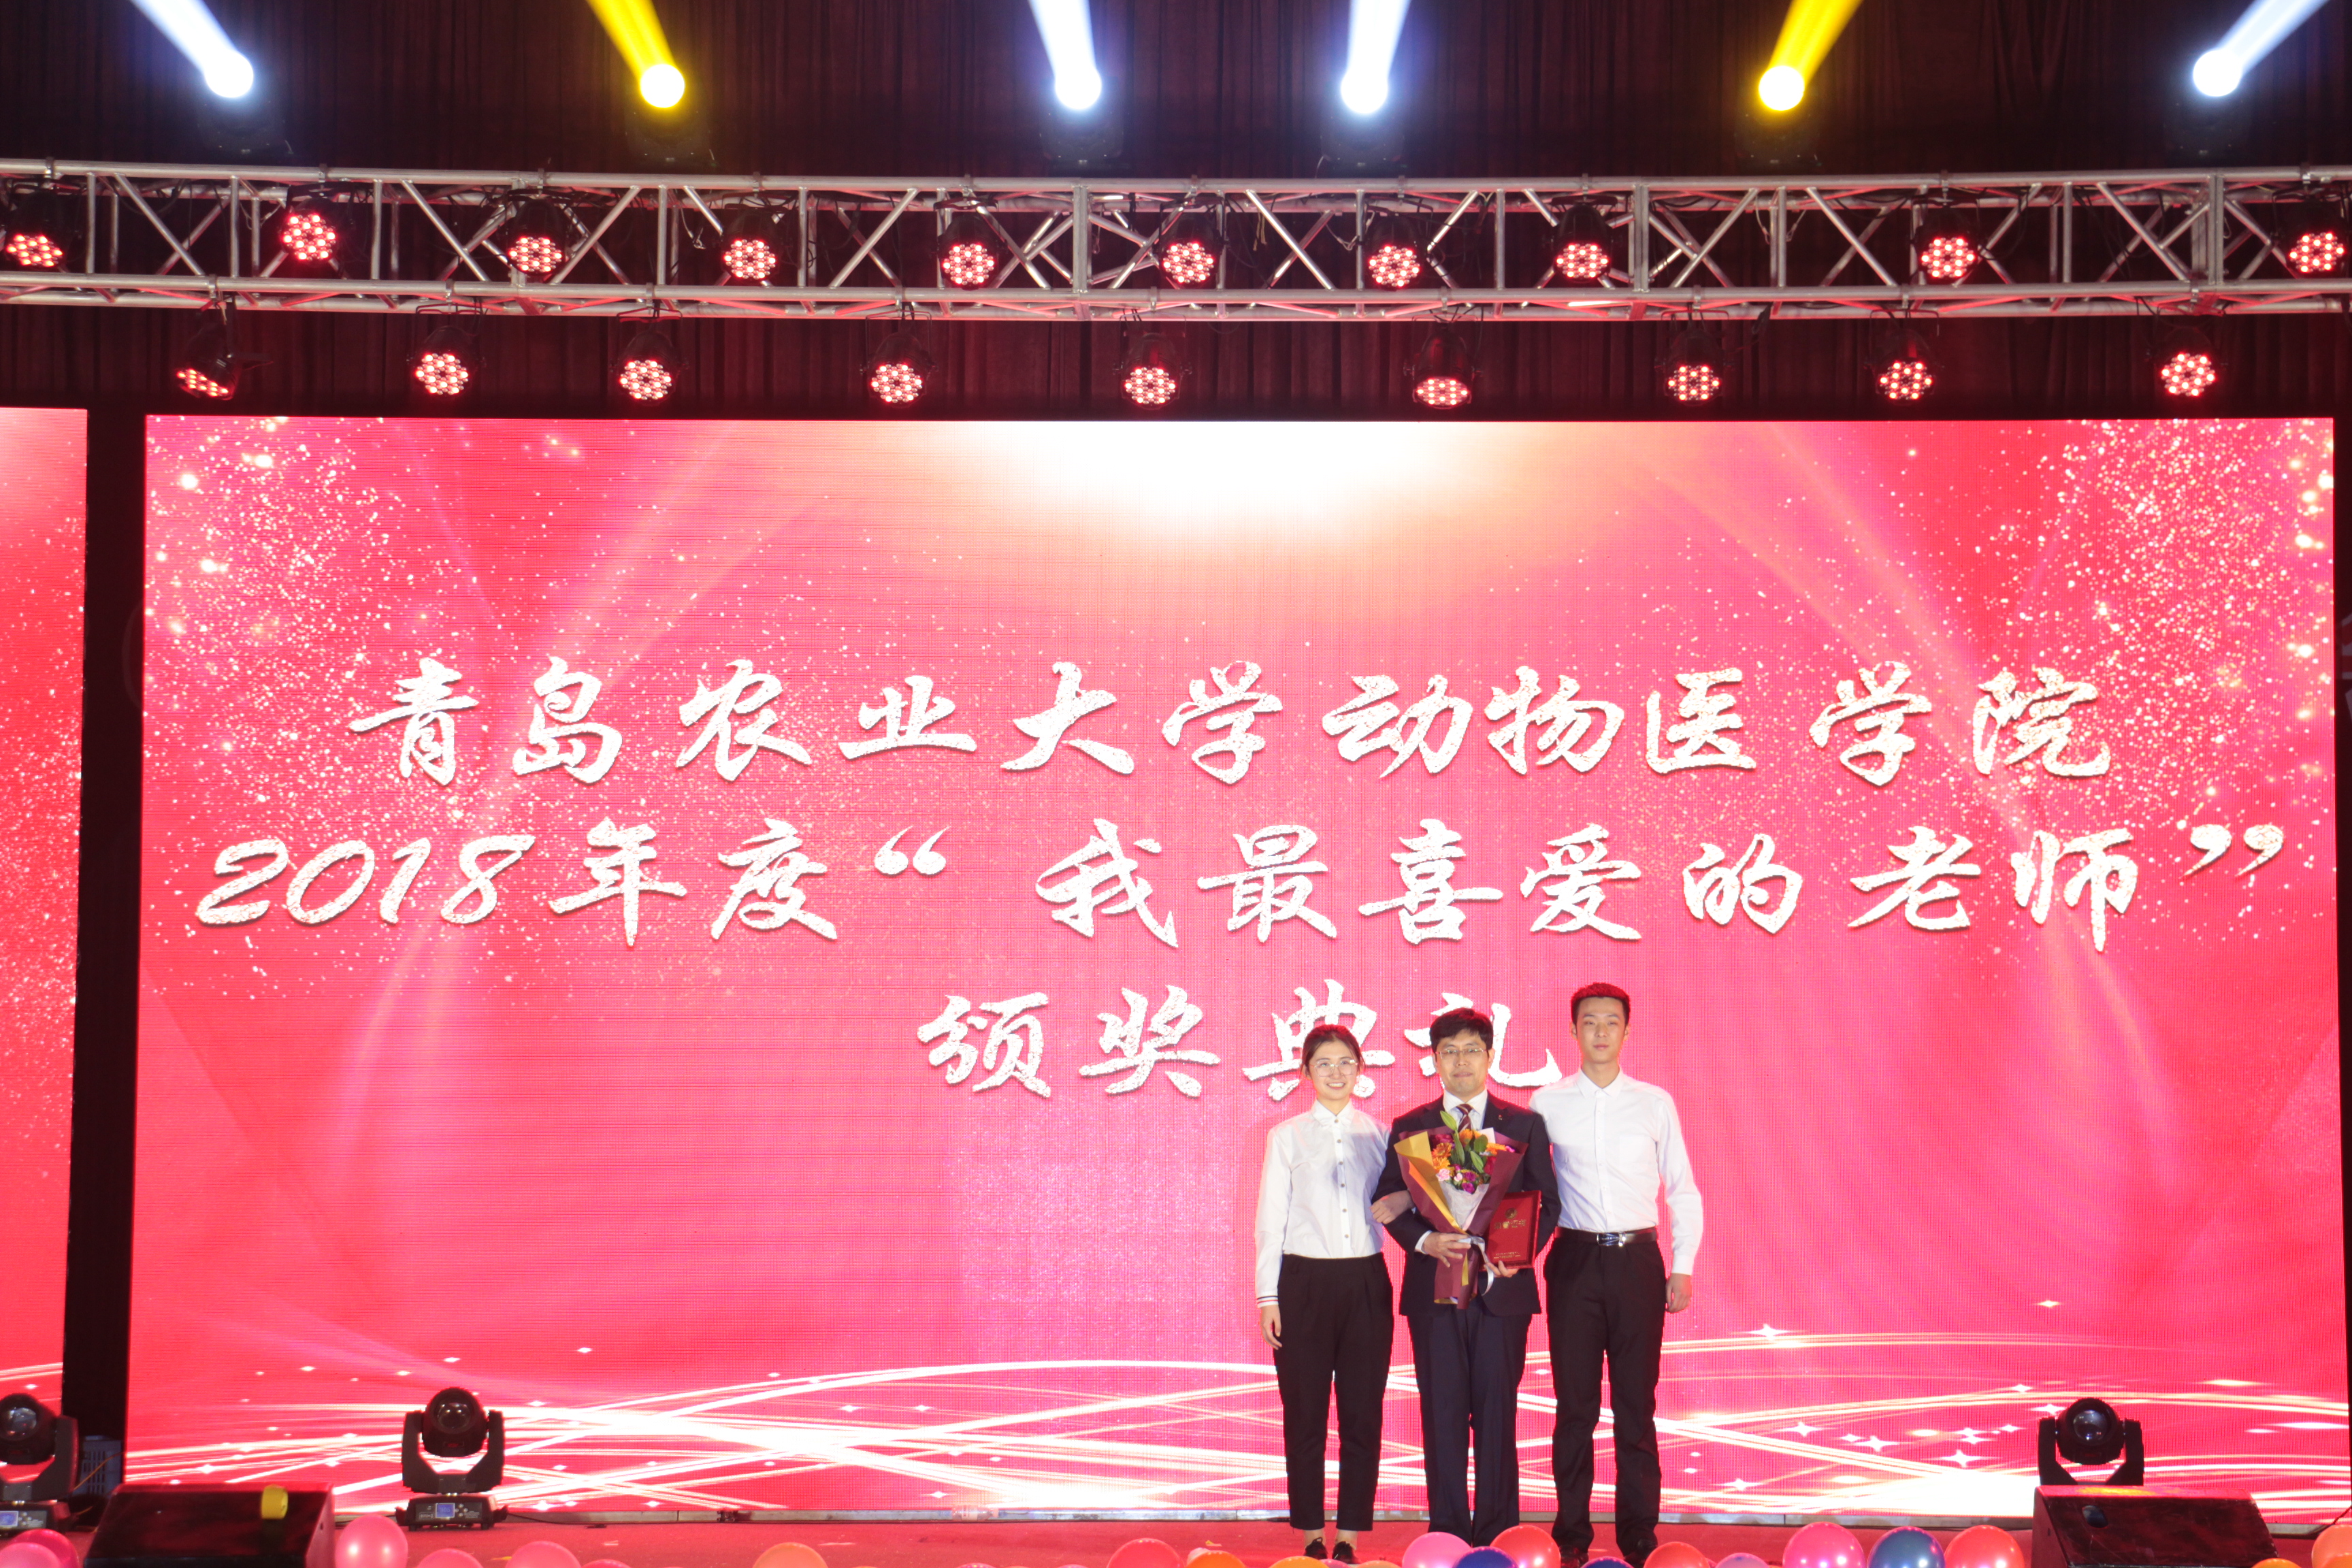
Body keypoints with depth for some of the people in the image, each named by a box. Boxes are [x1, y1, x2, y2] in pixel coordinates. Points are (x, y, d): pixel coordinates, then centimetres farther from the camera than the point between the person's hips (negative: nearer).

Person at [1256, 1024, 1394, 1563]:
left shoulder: (1379, 1135, 8)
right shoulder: (1287, 1136, 6)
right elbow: (1271, 1218, 5)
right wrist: (1268, 1297, 1)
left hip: (1365, 1282, 1)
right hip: (1304, 1282, -1)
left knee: (1362, 1416, 1)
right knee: (1305, 1416, 2)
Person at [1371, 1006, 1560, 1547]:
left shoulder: (1524, 1124, 7)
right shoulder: (1409, 1127, 8)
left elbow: (1547, 1201, 6)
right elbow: (1389, 1204, 5)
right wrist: (1423, 1240, -13)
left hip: (1501, 1286, 0)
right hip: (1434, 1286, 0)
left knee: (1497, 1412, 2)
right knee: (1442, 1415, 2)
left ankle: (1498, 1535, 8)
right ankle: (1448, 1536, 8)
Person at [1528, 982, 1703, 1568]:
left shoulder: (1655, 1103, 5)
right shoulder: (1548, 1103, 3)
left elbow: (1683, 1190, 8)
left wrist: (1683, 1268, 2)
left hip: (1637, 1261, 0)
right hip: (1574, 1260, 0)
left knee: (1637, 1404, 3)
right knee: (1575, 1404, 4)